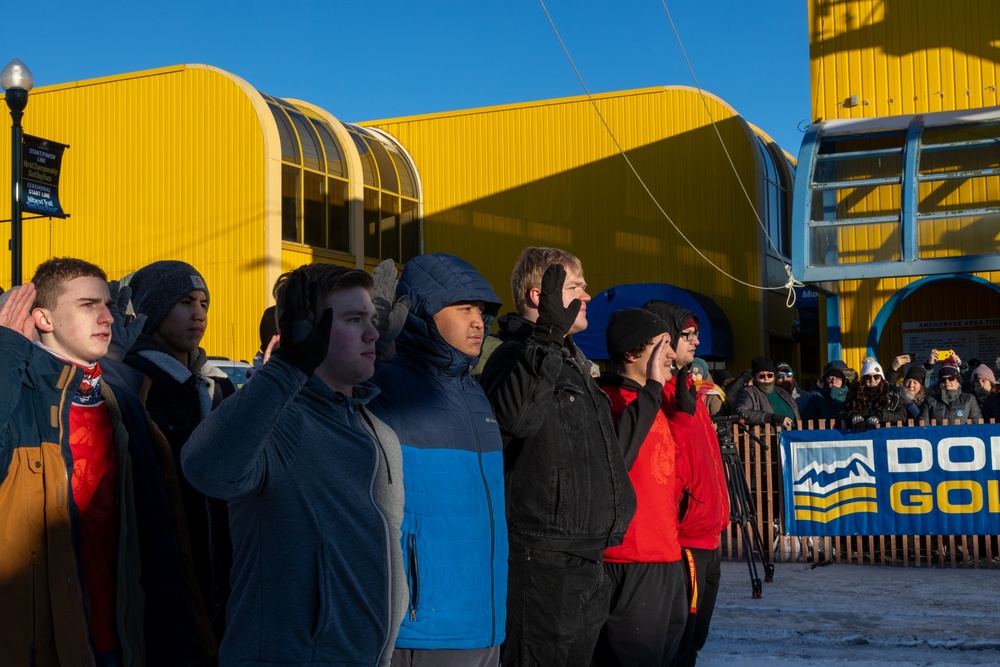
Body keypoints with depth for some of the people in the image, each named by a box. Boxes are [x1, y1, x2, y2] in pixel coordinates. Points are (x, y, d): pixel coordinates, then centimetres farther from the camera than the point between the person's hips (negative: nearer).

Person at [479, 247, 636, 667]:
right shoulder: (514, 357, -12)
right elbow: (515, 417, -36)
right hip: (541, 561, -9)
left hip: (586, 560, 10)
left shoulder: (573, 364, 19)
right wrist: (545, 337, -38)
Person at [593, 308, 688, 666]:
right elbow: (611, 459, -30)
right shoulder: (606, 400, -11)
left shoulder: (654, 406, 17)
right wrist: (651, 389, -25)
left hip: (668, 562, 9)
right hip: (630, 568, -9)